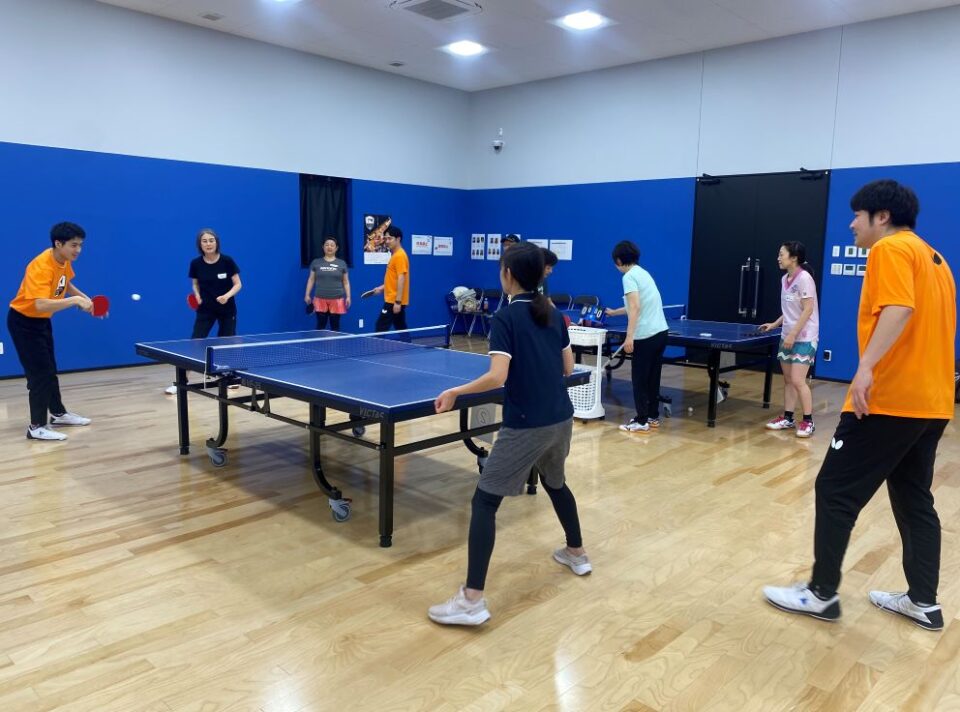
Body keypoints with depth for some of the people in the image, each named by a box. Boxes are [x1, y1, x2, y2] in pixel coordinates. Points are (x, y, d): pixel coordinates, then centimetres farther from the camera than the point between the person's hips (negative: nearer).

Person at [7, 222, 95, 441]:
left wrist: (86, 299, 2)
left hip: (42, 320, 9)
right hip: (24, 321, -9)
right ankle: (36, 427, 0)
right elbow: (40, 305, -44)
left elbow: (66, 284, 15)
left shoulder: (64, 261, -6)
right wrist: (75, 300, -44)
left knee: (49, 370, 19)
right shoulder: (41, 267, -32)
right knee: (40, 373, -8)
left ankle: (58, 413, 34)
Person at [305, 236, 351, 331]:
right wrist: (307, 294, 4)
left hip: (337, 299, 0)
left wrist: (348, 297, 0)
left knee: (335, 326, 5)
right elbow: (311, 280, 11)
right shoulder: (316, 262, 6)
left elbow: (346, 282, 8)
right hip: (320, 299, 0)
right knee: (320, 326, 3)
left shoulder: (342, 263, 6)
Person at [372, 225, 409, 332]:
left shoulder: (400, 256, -15)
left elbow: (401, 279, -21)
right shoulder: (395, 255, 15)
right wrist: (382, 287, 16)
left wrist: (398, 302, -24)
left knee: (381, 327, -7)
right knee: (401, 329, 11)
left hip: (394, 301, -10)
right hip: (393, 299, 10)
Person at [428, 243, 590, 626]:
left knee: (485, 501, -2)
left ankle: (472, 600, -5)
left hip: (526, 426, -7)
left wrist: (455, 391, -10)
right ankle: (577, 553, 49)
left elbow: (497, 377, -21)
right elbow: (567, 369, 13)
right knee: (555, 482, 32)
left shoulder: (505, 317, -11)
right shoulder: (552, 314, 9)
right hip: (561, 419, 8)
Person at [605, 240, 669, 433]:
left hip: (646, 335, -8)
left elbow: (635, 307, -20)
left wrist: (629, 336, -23)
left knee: (639, 379, 0)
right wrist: (614, 312, 47)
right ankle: (653, 416, 22)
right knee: (653, 377, 15)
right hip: (660, 332, 8)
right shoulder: (643, 273, 19)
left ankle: (641, 421, 3)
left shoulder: (629, 276, -8)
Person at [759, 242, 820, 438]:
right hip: (788, 337, 8)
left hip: (804, 338, -8)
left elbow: (808, 310, -19)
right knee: (788, 379, 10)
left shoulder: (804, 278, -15)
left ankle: (808, 422, 1)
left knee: (797, 380, -9)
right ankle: (787, 418, 17)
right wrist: (775, 324, 12)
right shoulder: (785, 279, 9)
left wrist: (793, 334, -20)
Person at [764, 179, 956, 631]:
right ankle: (924, 602, 23)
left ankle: (821, 594, 8)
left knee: (835, 492, -1)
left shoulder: (891, 249, -9)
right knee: (914, 499, 16)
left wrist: (866, 366, -35)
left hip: (889, 399, -10)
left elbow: (899, 310, -26)